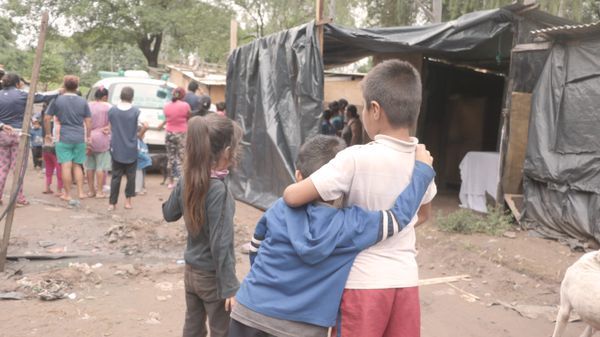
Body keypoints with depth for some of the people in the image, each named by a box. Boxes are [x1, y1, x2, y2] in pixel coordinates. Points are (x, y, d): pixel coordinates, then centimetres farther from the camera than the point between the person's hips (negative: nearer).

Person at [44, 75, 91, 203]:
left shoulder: (57, 100, 0)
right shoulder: (83, 102, 5)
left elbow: (47, 118, 1)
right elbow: (89, 121, 6)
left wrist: (48, 134, 12)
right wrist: (87, 136, 15)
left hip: (63, 138, -2)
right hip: (80, 138, 3)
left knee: (66, 166, 0)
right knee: (77, 165, 13)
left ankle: (67, 194, 4)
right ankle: (80, 192, 11)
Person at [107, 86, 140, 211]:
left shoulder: (112, 110, -1)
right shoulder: (136, 111, -9)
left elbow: (110, 127, 7)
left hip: (116, 149, 2)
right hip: (131, 150, -2)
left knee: (116, 176, 8)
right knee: (130, 176, 10)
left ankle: (112, 203, 6)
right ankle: (128, 201, 12)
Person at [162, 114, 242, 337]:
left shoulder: (187, 180, -5)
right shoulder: (218, 189, -26)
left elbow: (169, 214, 13)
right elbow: (220, 244, -24)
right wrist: (230, 287, -18)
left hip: (191, 271, 7)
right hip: (212, 277, -7)